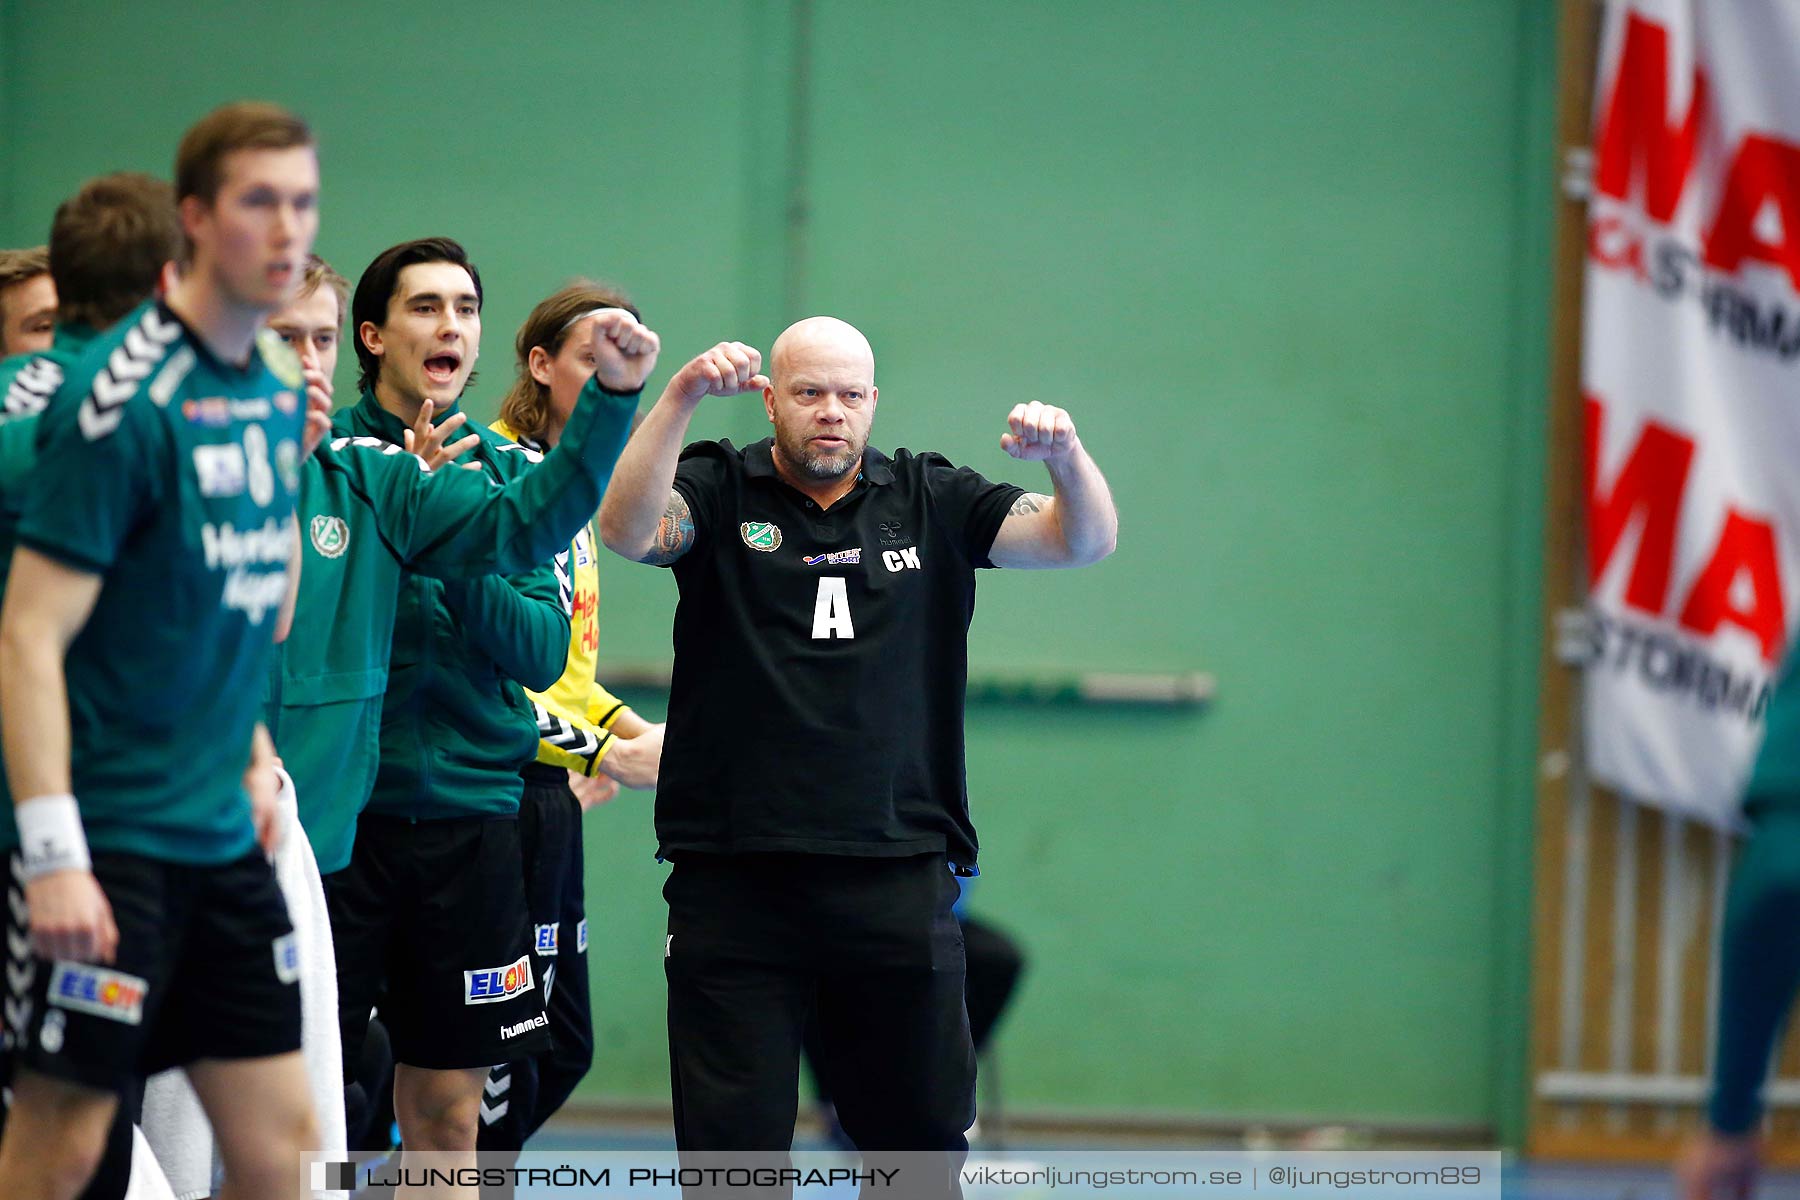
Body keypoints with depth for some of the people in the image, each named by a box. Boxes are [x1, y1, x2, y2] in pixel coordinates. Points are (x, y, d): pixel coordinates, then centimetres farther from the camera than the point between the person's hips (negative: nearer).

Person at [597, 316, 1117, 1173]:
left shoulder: (931, 500, 10)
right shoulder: (718, 491, 3)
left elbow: (1084, 540, 2)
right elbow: (627, 531, -16)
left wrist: (1065, 455, -20)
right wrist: (680, 397, -28)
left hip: (898, 880, 2)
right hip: (734, 872, -2)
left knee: (920, 1138, 9)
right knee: (732, 1143, -1)